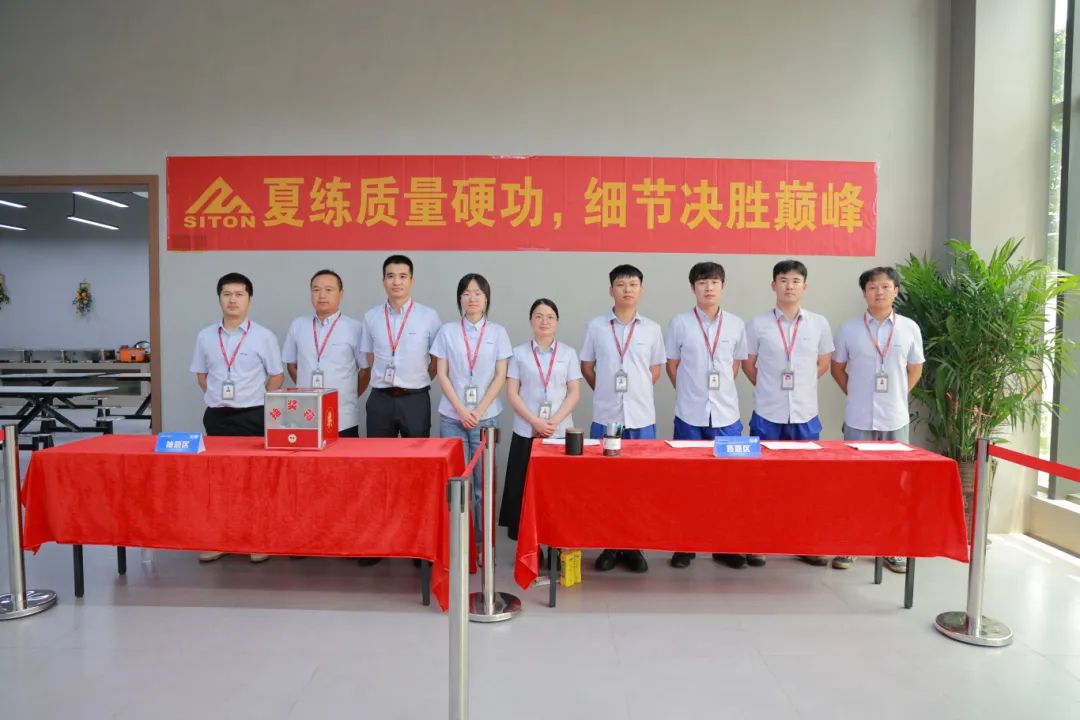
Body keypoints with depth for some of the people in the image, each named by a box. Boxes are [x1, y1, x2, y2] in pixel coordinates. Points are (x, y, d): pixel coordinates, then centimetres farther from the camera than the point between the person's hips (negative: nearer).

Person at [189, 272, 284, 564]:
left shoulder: (264, 337, -2)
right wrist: (218, 398, 6)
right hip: (216, 417, 3)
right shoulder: (205, 336, 7)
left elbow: (277, 376, 3)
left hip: (252, 417, -3)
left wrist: (255, 401, -2)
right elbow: (201, 374, 17)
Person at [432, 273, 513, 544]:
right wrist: (461, 410, -8)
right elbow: (442, 374, 1)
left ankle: (483, 540, 12)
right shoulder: (447, 331, 4)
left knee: (483, 480, 2)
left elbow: (500, 376, 0)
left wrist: (479, 411, -8)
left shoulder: (498, 332, 4)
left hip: (486, 417, 0)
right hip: (452, 417, 0)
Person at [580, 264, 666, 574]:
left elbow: (655, 371, 12)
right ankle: (609, 545, 17)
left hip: (642, 417, 1)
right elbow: (587, 367, 10)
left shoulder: (652, 329, 4)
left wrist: (636, 393, 7)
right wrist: (607, 392, 8)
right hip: (605, 417, 0)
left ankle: (634, 546, 18)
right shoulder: (595, 326, 2)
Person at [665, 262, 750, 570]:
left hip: (726, 415, 2)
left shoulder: (736, 324, 5)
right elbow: (672, 366, 6)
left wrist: (721, 391, 10)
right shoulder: (679, 323, -1)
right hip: (690, 414, -2)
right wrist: (690, 393, 6)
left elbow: (736, 365, 15)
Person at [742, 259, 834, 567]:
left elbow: (823, 363, 15)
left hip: (806, 414, 2)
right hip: (767, 415, -1)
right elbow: (748, 365, 8)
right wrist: (768, 389, 5)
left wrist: (802, 386, 8)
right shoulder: (758, 324, -2)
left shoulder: (819, 324, 3)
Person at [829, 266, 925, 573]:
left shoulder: (909, 328, 2)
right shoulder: (849, 329, -1)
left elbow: (915, 369, 13)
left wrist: (898, 397, 7)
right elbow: (837, 367, 11)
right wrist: (855, 394, 5)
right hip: (858, 420, -1)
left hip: (896, 420, 1)